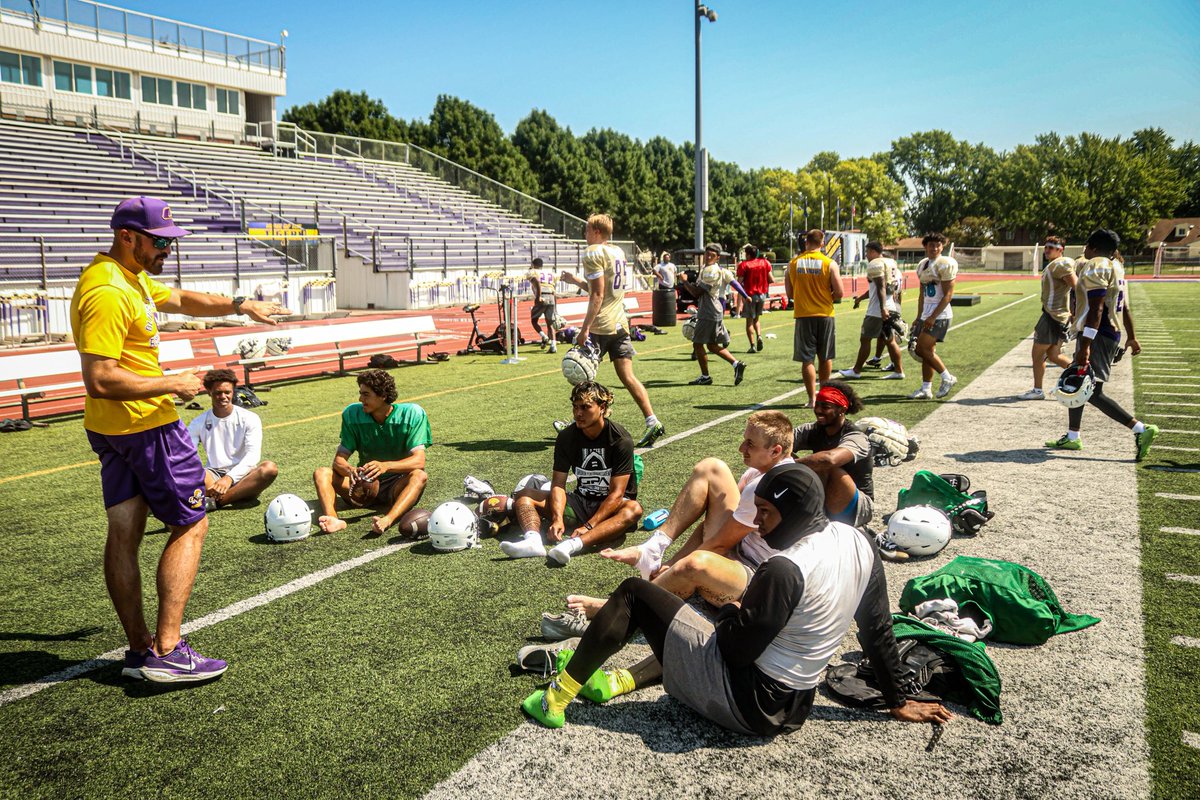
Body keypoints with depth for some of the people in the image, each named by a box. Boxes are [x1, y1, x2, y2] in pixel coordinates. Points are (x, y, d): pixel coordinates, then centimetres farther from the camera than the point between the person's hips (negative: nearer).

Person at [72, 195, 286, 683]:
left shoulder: (131, 278, 12)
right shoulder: (107, 291, -21)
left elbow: (182, 301, 29)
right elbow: (100, 380, -27)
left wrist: (239, 305, 17)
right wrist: (170, 384, -19)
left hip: (112, 430, 10)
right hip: (146, 425, -10)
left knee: (124, 533, 10)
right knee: (190, 526, -2)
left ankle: (139, 650, 19)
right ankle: (166, 652, -4)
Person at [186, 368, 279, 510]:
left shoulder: (249, 418, 1)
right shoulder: (199, 423, 7)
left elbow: (253, 454, -11)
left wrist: (230, 477, -29)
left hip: (241, 475, -1)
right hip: (213, 476, 1)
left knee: (270, 468, -33)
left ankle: (214, 501, -36)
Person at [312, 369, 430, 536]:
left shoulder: (412, 414, -12)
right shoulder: (353, 414, -4)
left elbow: (418, 461, -21)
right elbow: (339, 459, -7)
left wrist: (385, 466, -39)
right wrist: (351, 471, -32)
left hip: (397, 486, -3)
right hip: (365, 486, 3)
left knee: (420, 476, -33)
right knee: (321, 473, -16)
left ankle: (388, 519, -56)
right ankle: (333, 519, -44)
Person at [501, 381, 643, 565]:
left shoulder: (621, 440, -16)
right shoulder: (566, 437, -4)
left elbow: (616, 494, -20)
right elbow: (558, 484, -9)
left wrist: (589, 526, -31)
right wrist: (557, 519, -28)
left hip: (610, 507, -4)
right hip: (581, 502, 4)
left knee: (633, 509, -39)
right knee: (524, 495, -11)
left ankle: (574, 544, -58)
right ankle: (533, 540, -43)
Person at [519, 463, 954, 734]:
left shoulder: (784, 570, -28)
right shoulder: (859, 544, -4)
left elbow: (737, 650, -22)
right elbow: (879, 631, 6)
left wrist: (730, 610, -1)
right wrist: (898, 701, 18)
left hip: (745, 702, -9)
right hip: (792, 709, 9)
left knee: (633, 593, -2)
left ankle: (557, 699, 7)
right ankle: (622, 680, 26)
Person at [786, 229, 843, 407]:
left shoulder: (793, 263, 0)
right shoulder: (830, 263, -5)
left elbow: (789, 293, 5)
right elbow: (839, 293, -7)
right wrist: (828, 298, 13)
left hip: (803, 315, 0)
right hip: (825, 314, 0)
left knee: (807, 359, 3)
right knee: (825, 358, 15)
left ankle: (812, 398, 1)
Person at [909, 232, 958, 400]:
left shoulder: (945, 264, -11)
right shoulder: (922, 265, 14)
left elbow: (948, 295, -16)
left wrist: (933, 317, -21)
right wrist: (919, 317, 19)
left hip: (939, 315, -8)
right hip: (927, 315, 8)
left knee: (922, 349, -14)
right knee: (927, 351, 9)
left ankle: (947, 378, 0)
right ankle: (926, 389, 13)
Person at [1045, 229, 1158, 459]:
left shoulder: (1094, 268, -13)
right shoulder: (1115, 268, 18)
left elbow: (1096, 310, -22)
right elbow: (1124, 308, 23)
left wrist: (1085, 346, -27)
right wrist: (1132, 338, 31)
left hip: (1097, 336, -10)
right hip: (1111, 334, 10)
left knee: (1092, 393, -14)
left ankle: (1141, 429, -17)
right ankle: (1072, 437, 27)